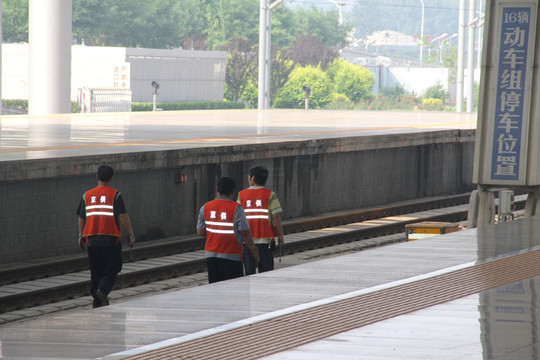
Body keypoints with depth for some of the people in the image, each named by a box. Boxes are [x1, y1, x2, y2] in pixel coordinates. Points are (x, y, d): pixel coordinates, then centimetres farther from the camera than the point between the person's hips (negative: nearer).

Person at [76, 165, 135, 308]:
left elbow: (81, 218, 10)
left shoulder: (87, 195, 7)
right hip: (110, 239, -4)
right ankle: (103, 290, -19)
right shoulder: (115, 195, -4)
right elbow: (123, 216, -10)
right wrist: (130, 234, -2)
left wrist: (81, 236, 20)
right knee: (112, 268, 5)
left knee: (95, 270, 12)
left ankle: (97, 301, 11)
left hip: (91, 239, 4)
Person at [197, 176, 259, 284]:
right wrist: (253, 250, 1)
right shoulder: (236, 208, -12)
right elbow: (245, 233, -12)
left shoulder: (205, 207, 2)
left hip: (211, 254, 5)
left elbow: (200, 232, 8)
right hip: (231, 255, -5)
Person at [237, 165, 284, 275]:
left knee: (249, 271, 5)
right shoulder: (270, 195, -4)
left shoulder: (241, 195, 2)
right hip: (265, 240, -2)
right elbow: (276, 217, -7)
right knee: (266, 271, 4)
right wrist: (280, 236, 2)